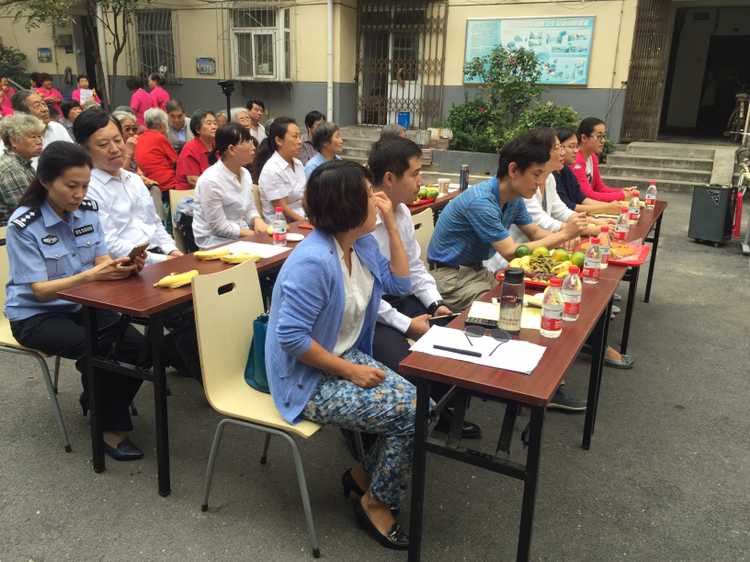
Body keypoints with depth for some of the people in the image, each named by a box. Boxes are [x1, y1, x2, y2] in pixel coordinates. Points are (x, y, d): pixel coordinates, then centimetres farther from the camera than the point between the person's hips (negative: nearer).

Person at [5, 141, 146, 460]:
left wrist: (123, 266, -30)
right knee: (98, 350, -28)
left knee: (137, 345, -17)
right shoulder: (24, 225, -18)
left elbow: (101, 260, -6)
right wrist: (91, 275, -35)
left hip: (83, 305, 5)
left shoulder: (88, 210, -3)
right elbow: (40, 290, -20)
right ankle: (110, 426, -4)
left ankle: (102, 407, 9)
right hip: (36, 315, -5)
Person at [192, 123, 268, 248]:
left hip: (242, 237, 7)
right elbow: (219, 227, -19)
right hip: (216, 242, -7)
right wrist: (256, 235, -16)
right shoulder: (210, 181, -20)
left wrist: (258, 221, -11)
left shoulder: (245, 174, 5)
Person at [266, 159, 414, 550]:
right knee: (411, 414, -14)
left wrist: (392, 225, 0)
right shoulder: (314, 261, -27)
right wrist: (350, 370, -21)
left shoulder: (361, 243, 0)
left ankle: (364, 475, 18)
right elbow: (291, 337, -27)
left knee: (419, 401, -5)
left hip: (346, 359, 9)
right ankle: (374, 503, 10)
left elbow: (399, 284, 8)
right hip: (309, 381, -9)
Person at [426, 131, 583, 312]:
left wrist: (563, 236, -9)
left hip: (477, 270, 8)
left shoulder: (515, 199, 0)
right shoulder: (480, 201, -27)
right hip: (450, 276, -8)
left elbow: (534, 232, 12)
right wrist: (563, 235, -21)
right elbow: (511, 252, -26)